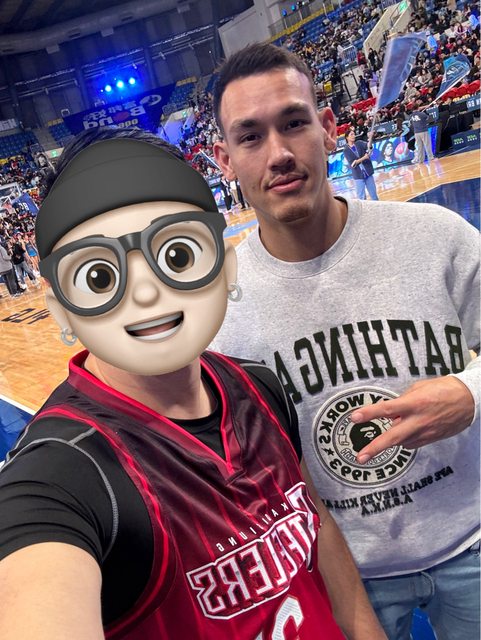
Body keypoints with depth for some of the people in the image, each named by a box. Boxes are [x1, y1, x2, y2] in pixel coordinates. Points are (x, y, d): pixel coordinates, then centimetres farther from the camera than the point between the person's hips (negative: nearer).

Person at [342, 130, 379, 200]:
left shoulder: (359, 143, 6)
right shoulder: (346, 150, -1)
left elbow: (368, 146, -13)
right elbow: (352, 163, -11)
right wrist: (363, 158, -21)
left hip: (368, 173, 3)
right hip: (358, 176, -2)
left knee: (374, 195, 8)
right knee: (361, 197, 2)